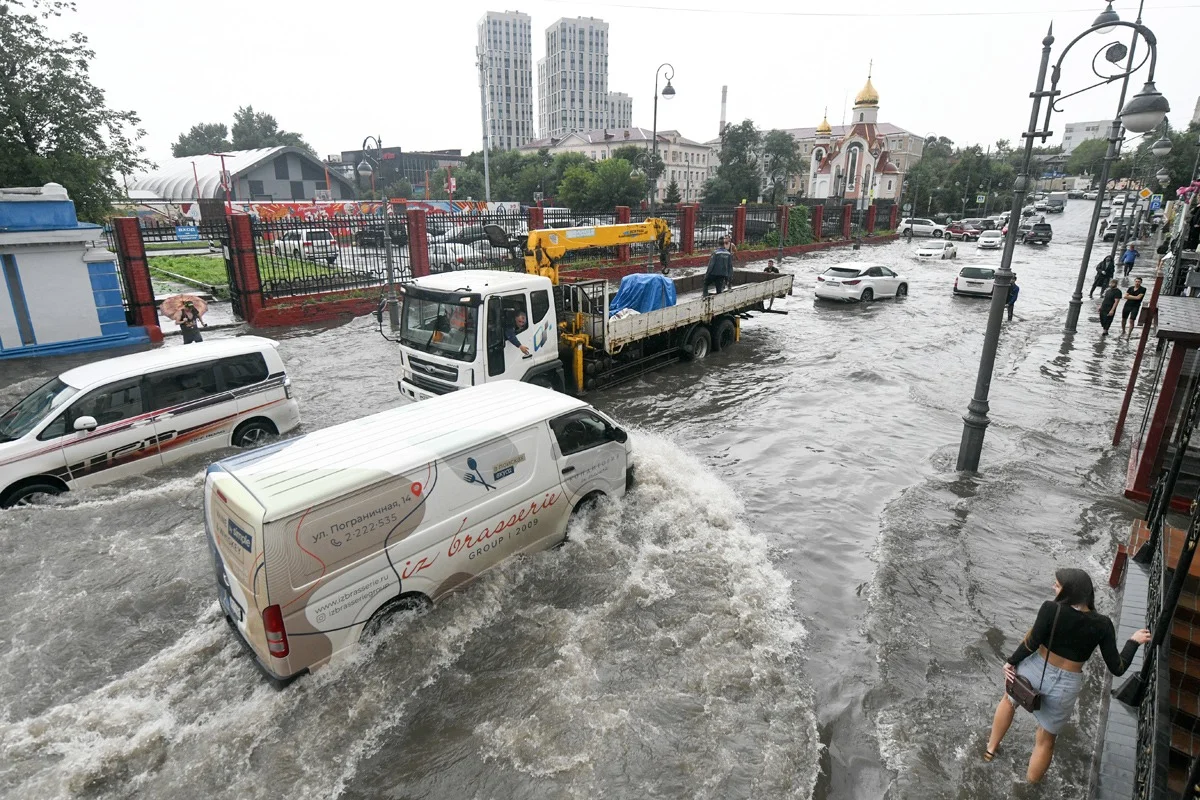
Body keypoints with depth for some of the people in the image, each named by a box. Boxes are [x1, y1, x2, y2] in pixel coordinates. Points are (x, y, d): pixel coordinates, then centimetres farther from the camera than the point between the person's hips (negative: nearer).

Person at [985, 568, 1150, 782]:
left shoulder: (1051, 609, -24)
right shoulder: (1102, 625, -15)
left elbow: (1032, 643, -20)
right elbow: (1117, 668, -9)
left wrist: (1011, 662, -3)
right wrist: (1134, 641, 6)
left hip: (1034, 670, -1)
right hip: (1065, 686, 1)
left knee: (1009, 701, 33)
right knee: (1046, 740, 23)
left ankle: (991, 748, 46)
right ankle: (1030, 786, 39)